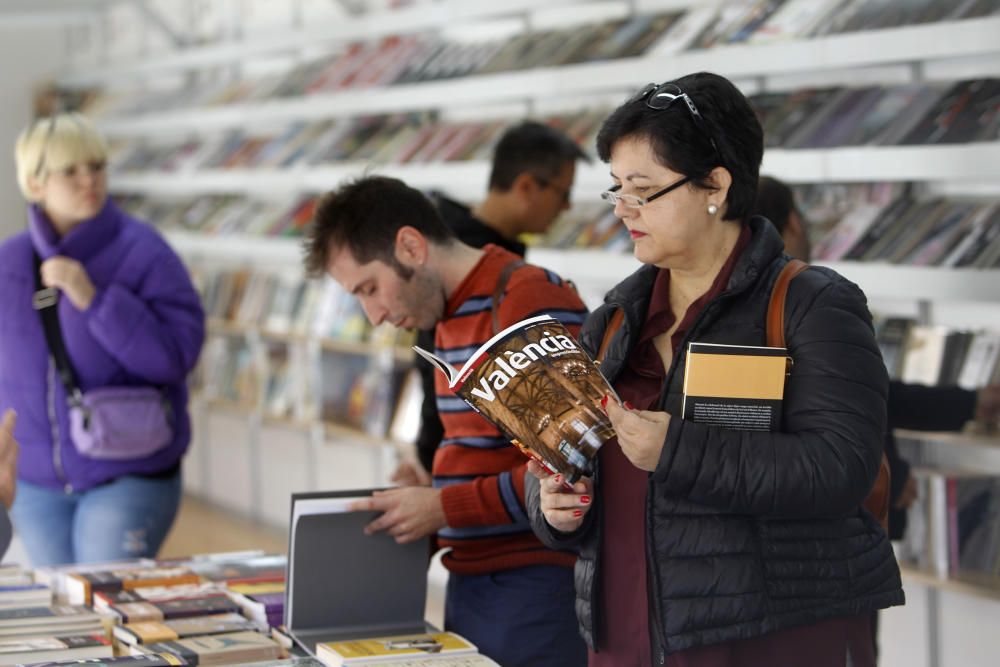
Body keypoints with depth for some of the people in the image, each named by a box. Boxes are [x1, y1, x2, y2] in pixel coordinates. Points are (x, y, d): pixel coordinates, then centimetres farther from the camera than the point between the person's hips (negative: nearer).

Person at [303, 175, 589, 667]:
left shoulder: (532, 304, -14)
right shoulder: (451, 317, 16)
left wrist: (444, 508, -15)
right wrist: (418, 502, 6)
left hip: (532, 589, -9)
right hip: (468, 586, 9)